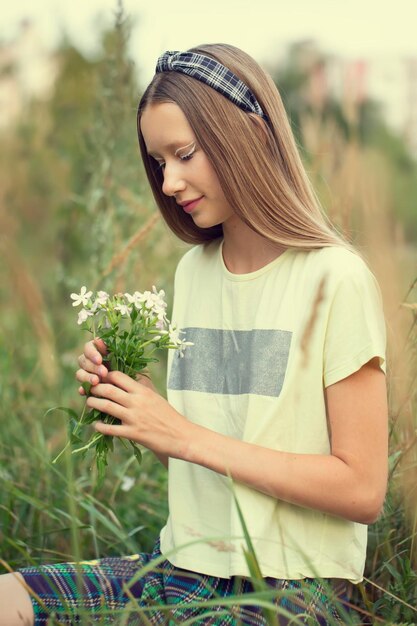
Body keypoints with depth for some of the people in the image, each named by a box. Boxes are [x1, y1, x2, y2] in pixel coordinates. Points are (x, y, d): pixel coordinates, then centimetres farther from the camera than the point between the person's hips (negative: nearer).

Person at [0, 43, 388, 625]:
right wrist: (126, 396, -6)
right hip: (182, 567, 6)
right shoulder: (192, 270, 9)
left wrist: (186, 435, -17)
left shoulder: (333, 279, -11)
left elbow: (363, 490, -14)